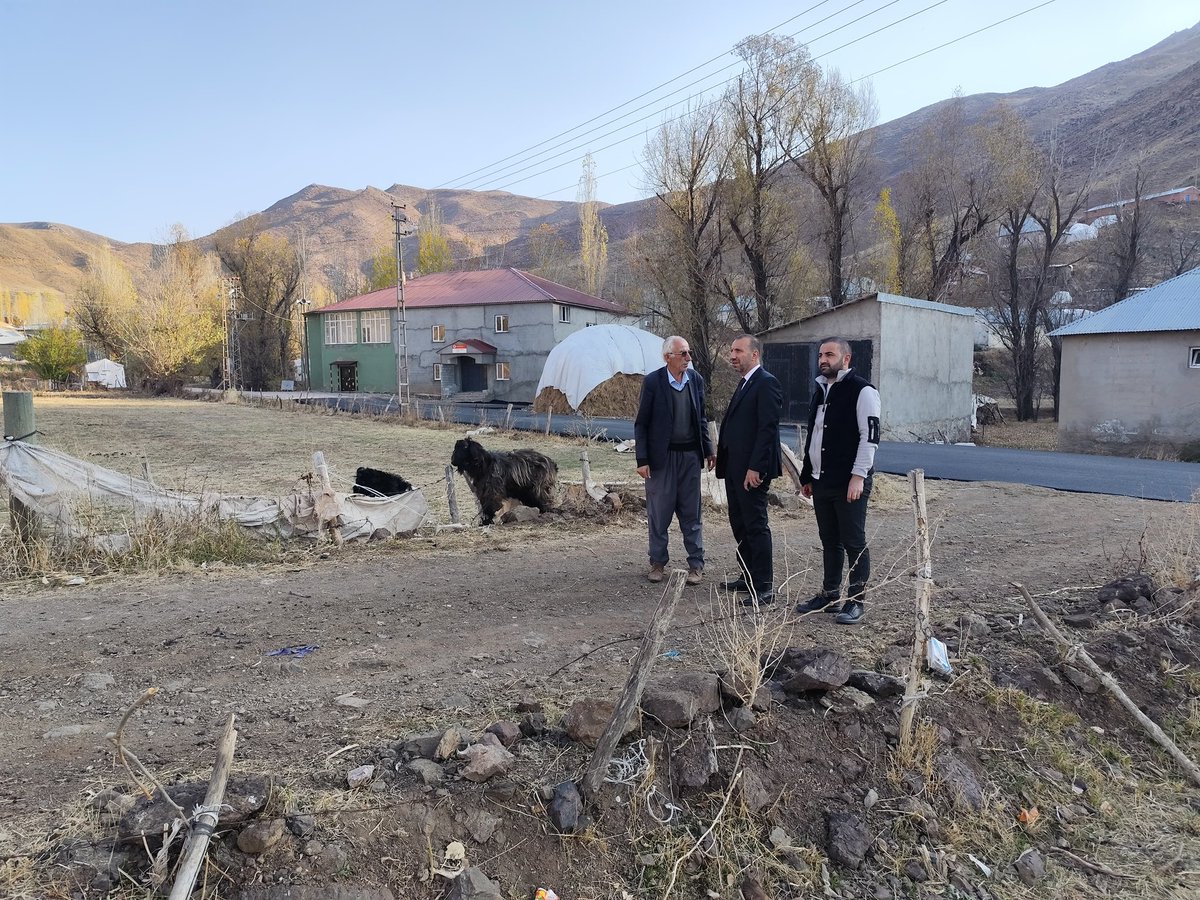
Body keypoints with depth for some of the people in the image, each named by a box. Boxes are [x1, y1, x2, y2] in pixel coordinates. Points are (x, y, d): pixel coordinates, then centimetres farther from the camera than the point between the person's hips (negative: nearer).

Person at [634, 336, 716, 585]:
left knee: (691, 513, 8)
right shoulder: (652, 381, -7)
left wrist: (708, 450, 10)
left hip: (690, 455, 3)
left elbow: (701, 418, 13)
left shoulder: (696, 379, 4)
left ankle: (696, 564, 17)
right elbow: (641, 423, -5)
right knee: (659, 513, 6)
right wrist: (642, 460, -9)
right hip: (661, 456, -3)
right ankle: (658, 562, 20)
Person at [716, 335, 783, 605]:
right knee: (740, 524, 15)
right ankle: (749, 577, 26)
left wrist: (755, 468, -22)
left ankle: (764, 588, 4)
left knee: (756, 526, -4)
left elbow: (768, 428, -19)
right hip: (735, 468, 10)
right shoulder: (745, 383, 17)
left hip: (752, 469, -10)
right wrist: (723, 458, 14)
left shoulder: (766, 383, -13)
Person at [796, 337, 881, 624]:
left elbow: (870, 436, -15)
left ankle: (857, 601, 10)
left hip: (849, 482, -7)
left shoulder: (862, 390, -9)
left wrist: (858, 476, -20)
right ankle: (830, 593, 25)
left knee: (854, 542, 0)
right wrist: (807, 476, 19)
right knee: (829, 541, 15)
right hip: (821, 481, 8)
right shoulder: (820, 390, 16)